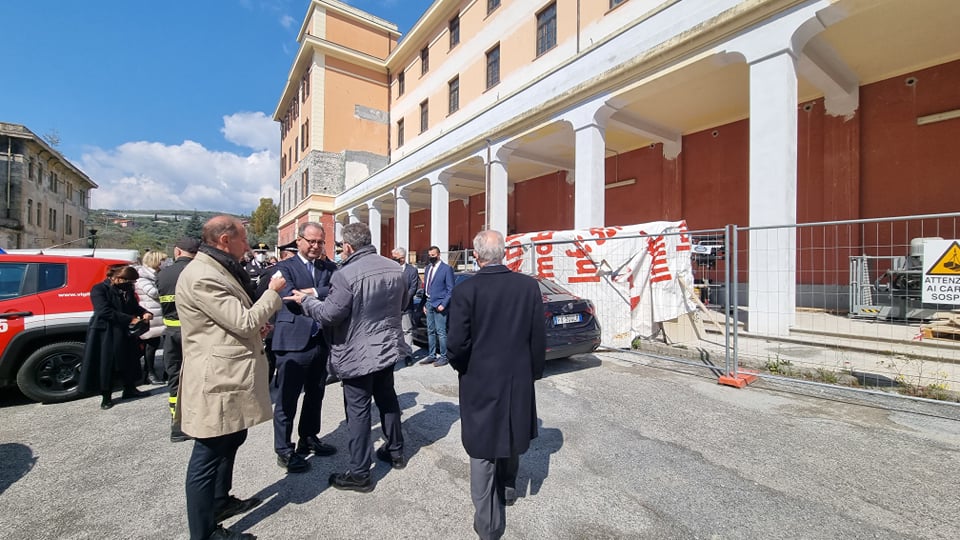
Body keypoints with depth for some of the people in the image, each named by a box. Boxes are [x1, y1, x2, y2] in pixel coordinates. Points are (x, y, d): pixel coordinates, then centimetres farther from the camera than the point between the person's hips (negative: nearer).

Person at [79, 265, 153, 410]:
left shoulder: (127, 289, 7)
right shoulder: (99, 289, -12)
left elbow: (134, 306, 15)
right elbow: (105, 311, -23)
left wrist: (145, 313, -6)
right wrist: (130, 319, -27)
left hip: (125, 333, 6)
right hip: (104, 333, -6)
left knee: (129, 360, 13)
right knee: (106, 364, 1)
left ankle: (130, 389, 28)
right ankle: (106, 397, 15)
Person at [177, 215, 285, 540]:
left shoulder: (218, 270, 12)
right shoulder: (202, 277, -23)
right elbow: (244, 322, -23)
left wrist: (257, 328, 6)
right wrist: (273, 292, -12)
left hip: (229, 375, 11)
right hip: (216, 380, -11)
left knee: (232, 439, 25)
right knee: (208, 456, 5)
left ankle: (221, 500, 45)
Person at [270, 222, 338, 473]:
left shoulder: (329, 267, 8)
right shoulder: (285, 267, -3)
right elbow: (290, 299, -18)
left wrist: (311, 292, -19)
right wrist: (323, 297, -15)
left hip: (321, 341, 5)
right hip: (293, 342, -5)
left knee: (315, 395, 19)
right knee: (287, 399, 6)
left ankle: (309, 438, 37)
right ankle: (284, 450, 23)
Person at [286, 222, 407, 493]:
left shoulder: (346, 275, -21)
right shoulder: (395, 269, 0)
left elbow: (329, 314, -18)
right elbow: (403, 303, 11)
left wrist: (305, 300, -1)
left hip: (357, 355, -6)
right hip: (387, 349, 7)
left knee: (358, 411, 6)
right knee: (387, 400, 22)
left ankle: (360, 474, 20)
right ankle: (396, 452, 38)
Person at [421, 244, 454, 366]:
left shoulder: (446, 268, -8)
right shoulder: (428, 268, 13)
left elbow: (450, 289, -9)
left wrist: (443, 304, -15)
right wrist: (424, 304, 11)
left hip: (439, 305, -7)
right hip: (429, 303, 7)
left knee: (440, 332, -3)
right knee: (430, 331, 14)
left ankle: (443, 357, 8)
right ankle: (432, 355, 24)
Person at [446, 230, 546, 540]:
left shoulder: (466, 290, -17)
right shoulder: (529, 286, -8)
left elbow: (457, 344, -17)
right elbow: (538, 338, -4)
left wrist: (461, 367, 4)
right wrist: (533, 372, 10)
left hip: (480, 381, -3)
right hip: (518, 379, 4)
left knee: (483, 447, 13)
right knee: (510, 435, 26)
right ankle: (508, 489, 49)